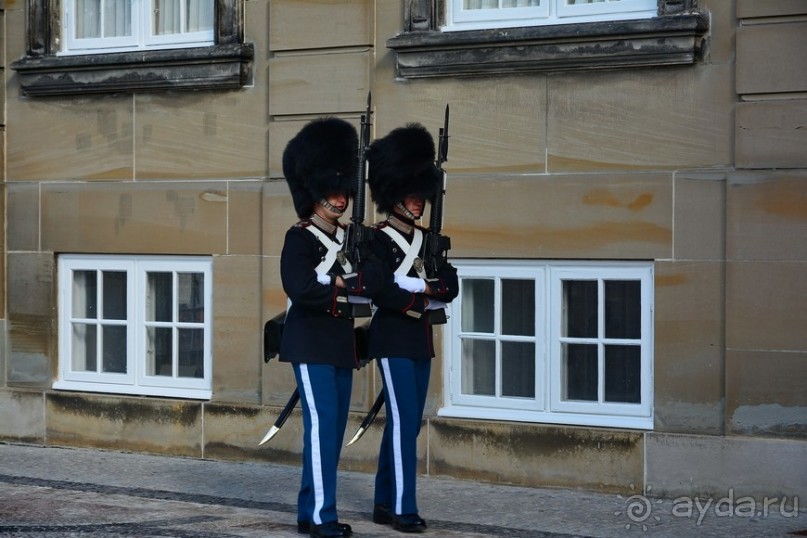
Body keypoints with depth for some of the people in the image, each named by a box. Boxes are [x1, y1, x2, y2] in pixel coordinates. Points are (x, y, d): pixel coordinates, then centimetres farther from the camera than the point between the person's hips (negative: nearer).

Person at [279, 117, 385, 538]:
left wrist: (340, 282, -13)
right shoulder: (299, 238, -9)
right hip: (311, 343, -8)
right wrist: (345, 285, -11)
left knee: (334, 426, 9)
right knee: (321, 423, -11)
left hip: (341, 343, 8)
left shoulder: (350, 238, 14)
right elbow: (299, 288, -22)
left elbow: (378, 278, 5)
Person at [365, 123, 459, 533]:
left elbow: (450, 288, 5)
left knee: (406, 422, 10)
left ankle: (384, 503, 18)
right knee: (404, 421, -9)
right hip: (394, 338, -7)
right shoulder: (378, 239, -8)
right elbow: (383, 295, -18)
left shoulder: (429, 240, 13)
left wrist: (418, 286, -11)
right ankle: (403, 509, -5)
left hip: (421, 339, 8)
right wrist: (424, 298, -11)